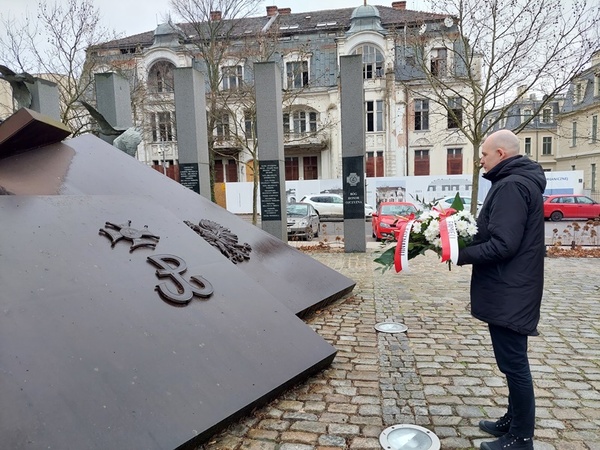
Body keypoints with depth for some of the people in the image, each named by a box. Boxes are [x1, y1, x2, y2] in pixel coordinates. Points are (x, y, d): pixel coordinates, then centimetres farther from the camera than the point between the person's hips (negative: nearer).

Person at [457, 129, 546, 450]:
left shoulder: (511, 185, -19)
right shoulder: (521, 180, 14)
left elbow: (502, 246, -26)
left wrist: (460, 255, -17)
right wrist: (469, 238, 8)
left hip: (508, 293, -11)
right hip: (511, 290, 11)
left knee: (513, 363, 2)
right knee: (513, 362, 20)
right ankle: (514, 421, 35)